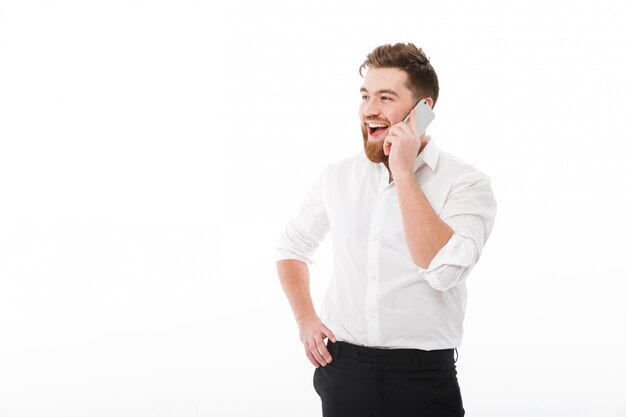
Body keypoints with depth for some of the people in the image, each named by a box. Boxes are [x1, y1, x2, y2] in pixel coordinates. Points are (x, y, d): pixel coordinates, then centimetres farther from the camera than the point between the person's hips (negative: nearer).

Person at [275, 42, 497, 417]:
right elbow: (292, 246, 19)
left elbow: (444, 270, -24)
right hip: (342, 369, 3)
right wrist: (306, 319, 5)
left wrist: (403, 173, -20)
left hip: (423, 376, -3)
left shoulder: (466, 183, -9)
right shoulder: (338, 176, 4)